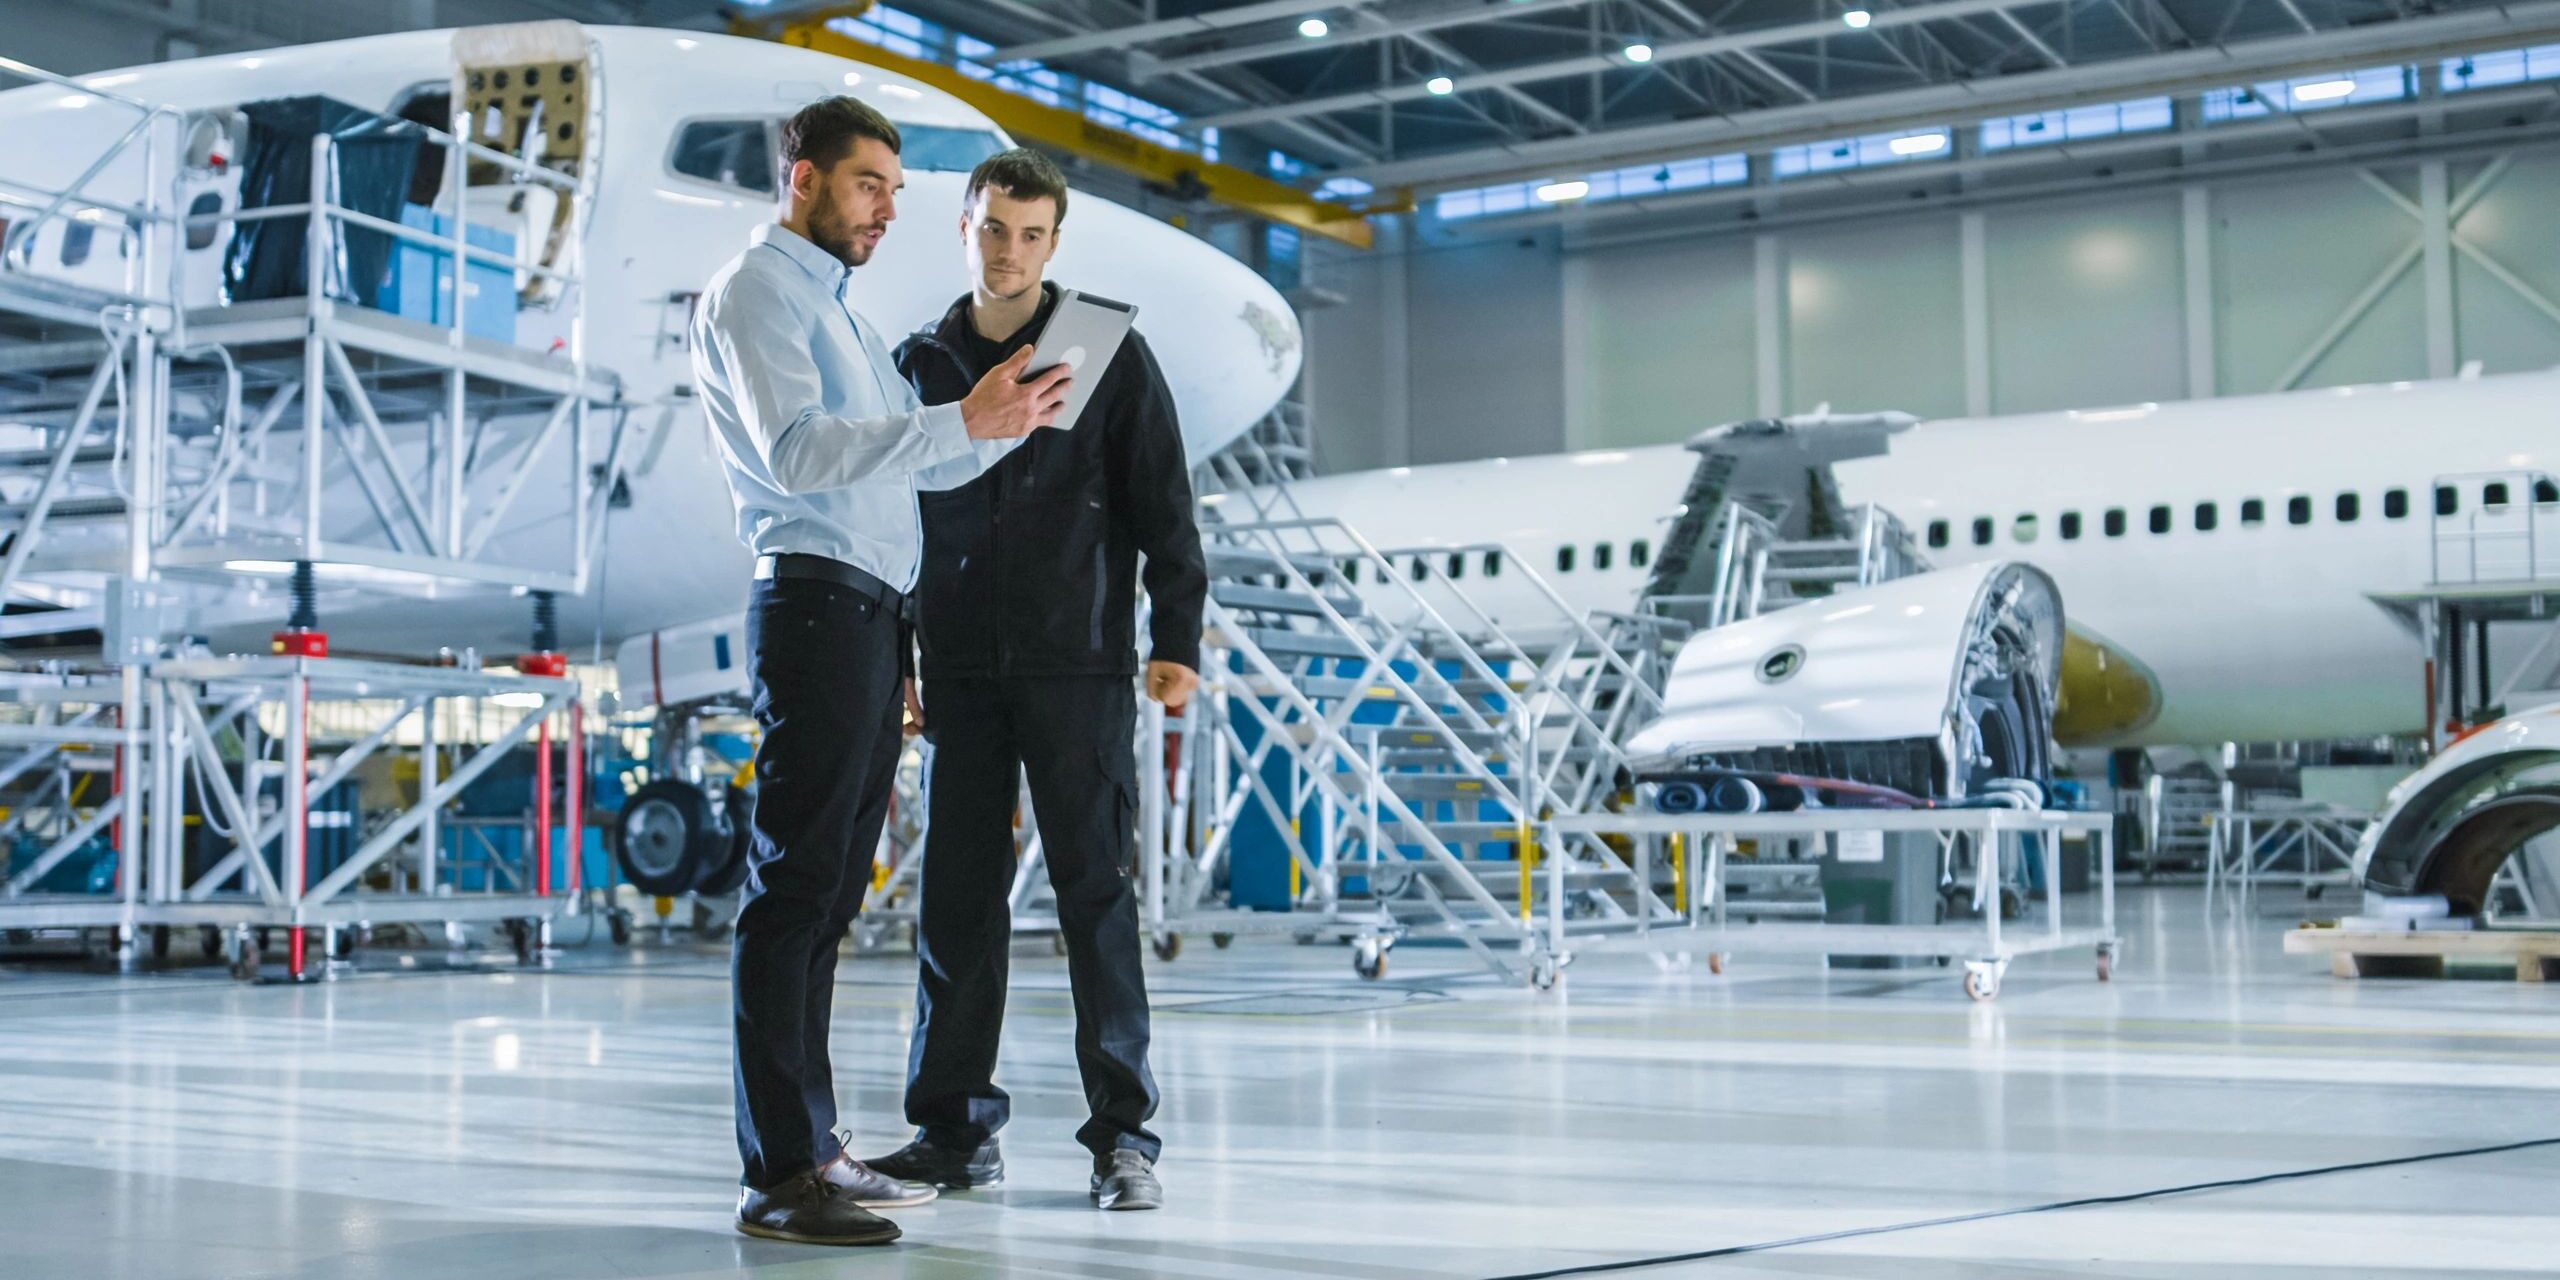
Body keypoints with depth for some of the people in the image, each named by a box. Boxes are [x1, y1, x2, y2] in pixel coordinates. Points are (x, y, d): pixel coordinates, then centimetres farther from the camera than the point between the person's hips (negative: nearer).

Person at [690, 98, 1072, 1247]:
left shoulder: (837, 311, 27)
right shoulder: (755, 293, -2)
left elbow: (917, 461, 22)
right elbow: (796, 451, -17)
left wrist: (1004, 426, 4)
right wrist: (960, 421, -21)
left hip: (872, 615, 10)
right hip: (816, 602, -10)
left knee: (830, 891, 10)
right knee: (795, 885, -11)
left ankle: (812, 1147, 14)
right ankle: (778, 1174, -12)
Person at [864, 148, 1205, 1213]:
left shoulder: (1109, 355, 4)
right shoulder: (921, 364, 13)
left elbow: (1163, 508, 1)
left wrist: (1176, 639, -9)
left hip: (1079, 667, -3)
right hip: (960, 674, 3)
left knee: (1095, 893, -3)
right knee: (957, 897, 4)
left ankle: (1123, 1134, 3)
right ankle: (953, 1127, 12)